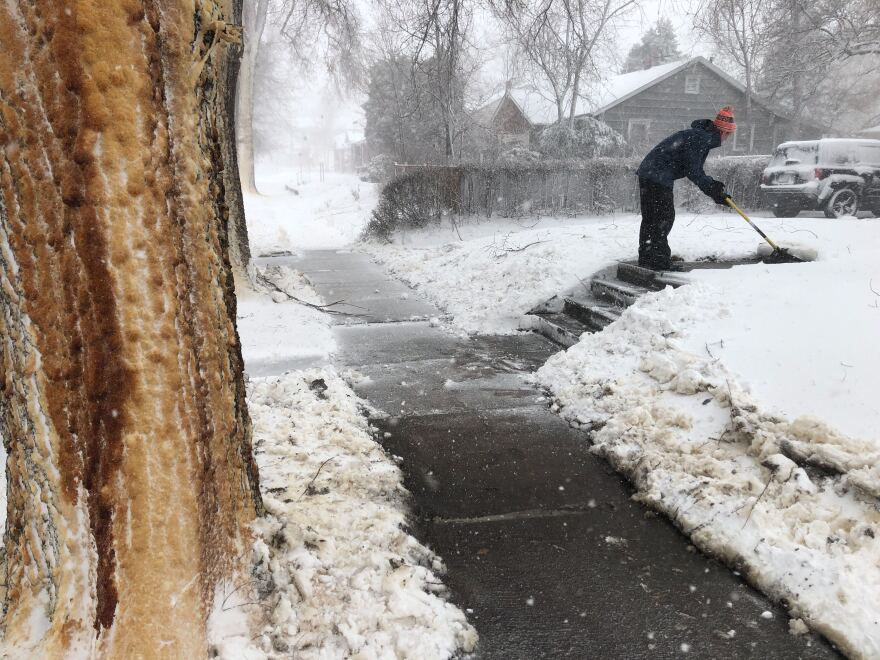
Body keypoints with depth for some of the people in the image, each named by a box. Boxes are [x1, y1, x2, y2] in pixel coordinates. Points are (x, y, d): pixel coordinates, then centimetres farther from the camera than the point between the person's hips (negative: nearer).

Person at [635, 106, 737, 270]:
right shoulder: (700, 138, -14)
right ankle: (660, 261, -5)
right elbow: (693, 172, -18)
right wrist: (713, 190, -9)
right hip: (658, 178, -10)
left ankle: (646, 258, 21)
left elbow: (695, 170, 21)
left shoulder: (703, 136, 18)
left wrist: (714, 186, 12)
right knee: (664, 217, -7)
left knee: (650, 218, 14)